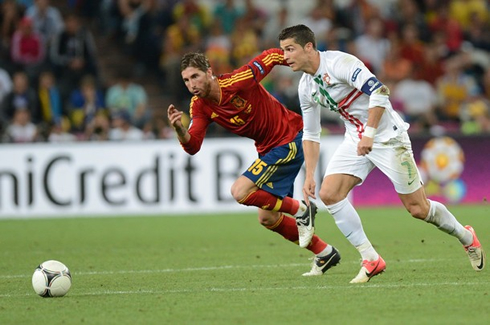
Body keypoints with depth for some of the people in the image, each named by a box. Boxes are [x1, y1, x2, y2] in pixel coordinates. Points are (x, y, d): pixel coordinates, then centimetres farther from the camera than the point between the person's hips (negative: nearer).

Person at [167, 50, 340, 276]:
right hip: (267, 148, 9)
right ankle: (324, 253, 24)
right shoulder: (200, 106, -4)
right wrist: (179, 129, -33)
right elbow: (192, 146, -12)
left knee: (240, 192, -21)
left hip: (289, 141, -9)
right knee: (267, 219, 12)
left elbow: (271, 56, -12)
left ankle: (300, 210, -4)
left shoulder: (236, 82, -24)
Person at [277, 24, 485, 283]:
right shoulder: (305, 87, 4)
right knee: (328, 194, -13)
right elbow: (310, 134, 13)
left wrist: (370, 133, -34)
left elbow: (378, 91, -31)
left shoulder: (339, 63, -21)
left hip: (387, 136, -7)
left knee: (417, 208, -4)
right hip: (355, 140, 7)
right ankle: (371, 260, -7)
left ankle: (467, 237, 23)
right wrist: (309, 176, 6)